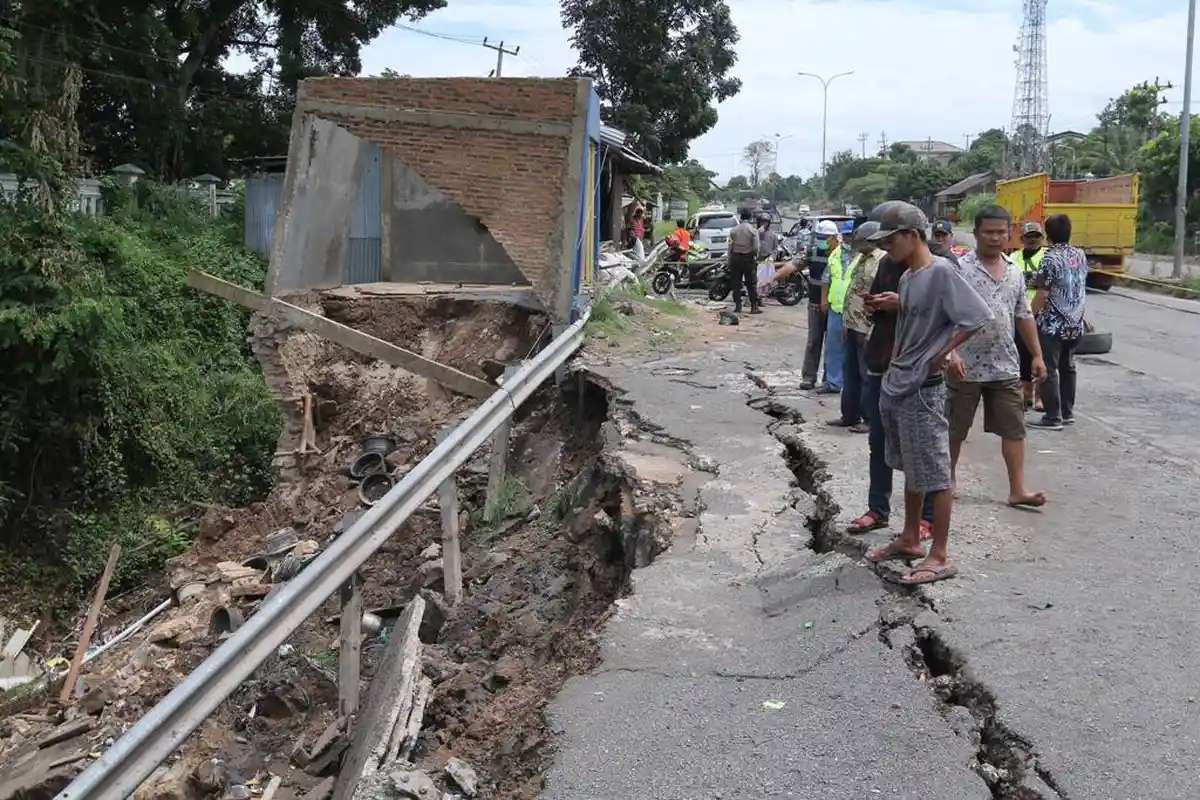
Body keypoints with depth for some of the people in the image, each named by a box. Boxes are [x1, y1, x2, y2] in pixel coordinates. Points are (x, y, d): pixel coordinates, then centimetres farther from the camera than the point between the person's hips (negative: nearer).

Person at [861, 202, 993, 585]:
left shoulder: (941, 272, -17)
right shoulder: (907, 277, 10)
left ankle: (940, 556, 7)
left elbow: (980, 316, -22)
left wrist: (941, 354, -15)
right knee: (910, 469, 19)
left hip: (923, 389, -9)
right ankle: (910, 539, 31)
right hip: (896, 385, 9)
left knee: (934, 474, -1)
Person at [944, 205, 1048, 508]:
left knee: (1014, 428, 3)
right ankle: (948, 477, 27)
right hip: (966, 366, -5)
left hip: (1006, 367, 5)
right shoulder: (959, 268, -9)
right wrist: (950, 353, -23)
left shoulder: (1015, 271, 10)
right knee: (955, 428, 9)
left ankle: (1017, 490, 7)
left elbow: (1024, 317, 15)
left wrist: (1037, 355, 13)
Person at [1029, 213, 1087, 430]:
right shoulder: (1080, 255, 7)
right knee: (1067, 367, 16)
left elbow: (1042, 294, -15)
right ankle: (1067, 412, 23)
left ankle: (1053, 417, -3)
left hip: (1052, 324, -8)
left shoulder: (1051, 258, -15)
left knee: (1048, 370, -3)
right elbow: (1080, 285, 16)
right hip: (1075, 323, 8)